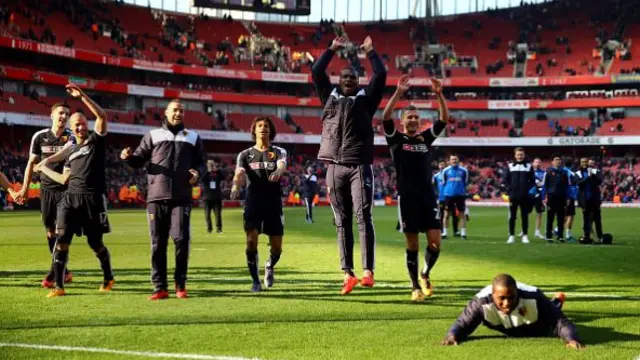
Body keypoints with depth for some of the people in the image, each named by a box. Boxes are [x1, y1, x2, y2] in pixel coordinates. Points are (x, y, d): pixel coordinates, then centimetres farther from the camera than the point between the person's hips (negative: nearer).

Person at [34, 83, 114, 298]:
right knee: (62, 239, -8)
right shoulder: (72, 153, 21)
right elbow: (64, 179, 20)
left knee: (95, 243, 4)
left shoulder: (96, 140, 5)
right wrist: (43, 168, 29)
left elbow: (102, 116, -11)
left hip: (93, 199, -5)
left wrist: (82, 97, -16)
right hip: (71, 198, 5)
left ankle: (108, 278, 28)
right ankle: (59, 286, -4)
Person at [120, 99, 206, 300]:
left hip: (181, 198, 0)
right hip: (156, 197, 0)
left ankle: (180, 285, 7)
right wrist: (128, 157, -12)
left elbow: (201, 162, 18)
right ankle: (160, 288, 7)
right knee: (157, 243, 1)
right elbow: (139, 160, 9)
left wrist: (198, 173, -3)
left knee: (181, 239, -7)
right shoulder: (153, 135, 13)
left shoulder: (193, 138, 15)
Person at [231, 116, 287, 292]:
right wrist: (235, 186, -32)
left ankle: (269, 266, 36)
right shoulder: (245, 154, 9)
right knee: (251, 241, -14)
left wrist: (278, 171, -40)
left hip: (274, 203, 0)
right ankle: (256, 280, 5)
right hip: (253, 202, 0)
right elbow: (239, 172, -8)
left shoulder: (278, 152, 8)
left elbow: (282, 165, -14)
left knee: (276, 248, 1)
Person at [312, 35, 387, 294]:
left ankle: (368, 271, -14)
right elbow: (316, 72, 17)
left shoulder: (365, 98, 13)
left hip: (359, 166, -3)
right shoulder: (330, 97, 18)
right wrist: (332, 49, 22)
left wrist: (370, 52, 17)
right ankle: (348, 274, 6)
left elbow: (381, 75, 6)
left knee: (363, 217, -12)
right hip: (335, 168, 3)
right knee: (342, 222, 4)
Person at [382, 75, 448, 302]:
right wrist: (398, 93, -21)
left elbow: (444, 119, 4)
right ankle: (415, 287, 11)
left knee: (435, 242, -4)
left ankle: (425, 275, 22)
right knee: (412, 245, 1)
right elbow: (385, 117, -13)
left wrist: (439, 94, -9)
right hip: (407, 197, -3)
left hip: (428, 196, 3)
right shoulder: (396, 139, 3)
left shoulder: (426, 138, 12)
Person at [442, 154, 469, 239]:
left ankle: (463, 233, 5)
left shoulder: (463, 170, 2)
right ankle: (444, 232, 9)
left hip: (460, 195, 0)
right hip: (449, 194, 0)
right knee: (447, 214, 3)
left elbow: (465, 182, 13)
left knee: (462, 214, 1)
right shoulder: (445, 171, 2)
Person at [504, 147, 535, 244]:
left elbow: (532, 180, 7)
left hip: (525, 196, 0)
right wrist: (509, 190, -6)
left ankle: (525, 235, 9)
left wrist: (530, 190, -7)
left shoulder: (529, 166, 9)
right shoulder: (510, 166, 8)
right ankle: (511, 235, 7)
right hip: (513, 196, 0)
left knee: (525, 216, 4)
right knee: (512, 216, 2)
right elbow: (506, 180, 6)